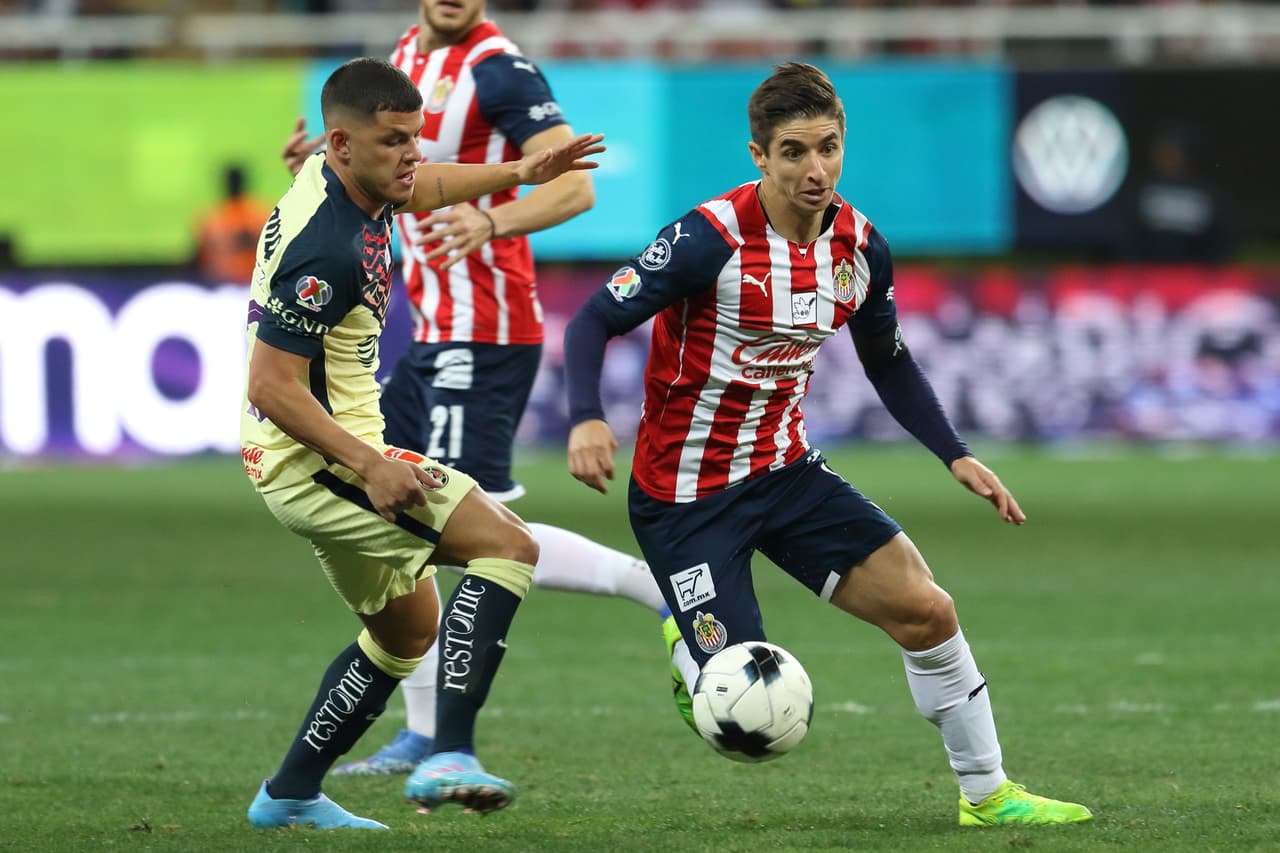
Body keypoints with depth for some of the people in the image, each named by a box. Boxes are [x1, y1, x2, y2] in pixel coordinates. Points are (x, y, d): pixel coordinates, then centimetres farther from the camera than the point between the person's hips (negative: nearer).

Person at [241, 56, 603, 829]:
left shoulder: (345, 179, 4)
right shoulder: (327, 251, -26)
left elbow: (416, 188, 30)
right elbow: (272, 386, -26)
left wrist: (519, 173, 28)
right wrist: (368, 466, -29)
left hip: (334, 455, 11)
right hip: (314, 458, -11)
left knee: (408, 629, 24)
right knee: (509, 545, -20)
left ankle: (291, 794, 28)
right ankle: (452, 756, -27)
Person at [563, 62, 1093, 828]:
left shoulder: (860, 247, -2)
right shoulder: (711, 239, -21)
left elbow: (889, 363, 15)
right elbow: (595, 321, -18)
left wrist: (957, 456, 7)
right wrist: (587, 419, -35)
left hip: (787, 472, 6)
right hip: (686, 494, -6)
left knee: (926, 610, -7)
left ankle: (987, 793, 10)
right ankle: (690, 651, 27)